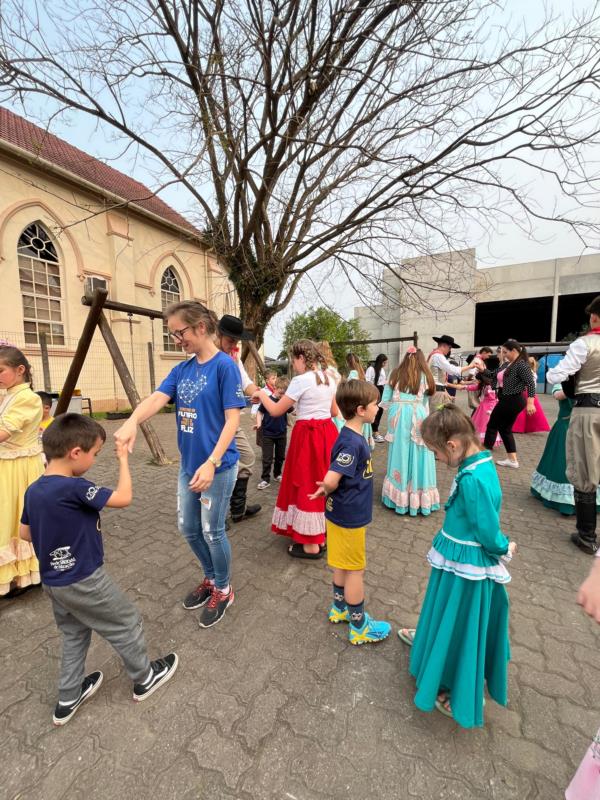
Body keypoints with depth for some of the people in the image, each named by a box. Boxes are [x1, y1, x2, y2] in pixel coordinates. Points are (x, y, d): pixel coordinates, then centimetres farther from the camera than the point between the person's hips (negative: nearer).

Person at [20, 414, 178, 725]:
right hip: (84, 582, -8)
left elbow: (25, 533, 8)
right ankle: (144, 679, 34)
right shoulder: (75, 488, -30)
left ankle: (68, 699, 43)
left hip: (53, 582, 8)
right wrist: (123, 459, -16)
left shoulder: (33, 490, -3)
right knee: (127, 624, 14)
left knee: (73, 634, 29)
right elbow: (124, 498, -24)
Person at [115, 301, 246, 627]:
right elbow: (157, 398, -8)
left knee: (212, 531, 8)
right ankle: (211, 578, 45)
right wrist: (132, 421, -29)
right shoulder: (181, 369, 6)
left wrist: (211, 463, -27)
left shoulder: (225, 366, -15)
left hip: (218, 465, -7)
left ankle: (223, 589, 36)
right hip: (188, 463, 7)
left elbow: (233, 419, -19)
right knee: (188, 529, 19)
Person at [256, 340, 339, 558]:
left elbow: (276, 411, -10)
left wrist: (262, 394, 6)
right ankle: (321, 536, 31)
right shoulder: (329, 379, 7)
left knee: (306, 484, 4)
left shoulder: (300, 381, -15)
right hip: (327, 433, 8)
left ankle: (311, 545, 16)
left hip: (308, 436, -8)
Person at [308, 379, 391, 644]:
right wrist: (327, 491, -13)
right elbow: (331, 480, -33)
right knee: (355, 570, 11)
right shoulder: (353, 443, -29)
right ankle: (359, 627, 32)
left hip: (341, 513, 8)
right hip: (350, 517, -8)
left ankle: (340, 608, 45)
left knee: (342, 565, 24)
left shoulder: (349, 437, 1)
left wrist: (329, 489, -4)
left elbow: (334, 477, 10)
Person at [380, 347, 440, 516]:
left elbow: (385, 402, 5)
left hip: (398, 416, 1)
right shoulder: (424, 376, 8)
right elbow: (425, 402, 11)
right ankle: (419, 499, 14)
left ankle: (399, 496, 17)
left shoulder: (395, 374, 9)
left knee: (399, 454, 8)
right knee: (417, 456, 5)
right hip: (417, 417, -1)